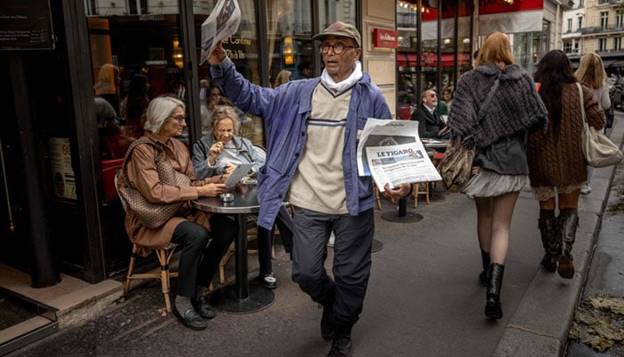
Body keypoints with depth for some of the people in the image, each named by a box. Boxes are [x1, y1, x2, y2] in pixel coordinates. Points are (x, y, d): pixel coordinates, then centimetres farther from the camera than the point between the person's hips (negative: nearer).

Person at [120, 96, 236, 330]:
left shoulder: (178, 146, 10)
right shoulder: (142, 149, -13)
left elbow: (190, 183, 11)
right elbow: (154, 192, -23)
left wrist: (217, 180, -8)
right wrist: (201, 191, -24)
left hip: (181, 211, 7)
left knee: (227, 228, -15)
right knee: (197, 235, -33)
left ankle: (198, 291, -1)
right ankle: (182, 302, -13)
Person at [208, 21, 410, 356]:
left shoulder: (371, 97, -2)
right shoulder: (300, 93, 5)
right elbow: (252, 98, 7)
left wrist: (398, 180, -17)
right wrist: (221, 66, -7)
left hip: (354, 203, -2)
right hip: (308, 203, 2)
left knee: (351, 275, 11)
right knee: (306, 273, 8)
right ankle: (330, 302, 44)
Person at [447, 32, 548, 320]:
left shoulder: (469, 80, -5)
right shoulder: (523, 80, 0)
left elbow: (459, 122, -15)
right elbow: (540, 119, 2)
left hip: (481, 159, 0)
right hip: (512, 162, 0)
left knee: (484, 216, 21)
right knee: (501, 226, 3)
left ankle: (488, 271, 35)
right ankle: (493, 291, -9)